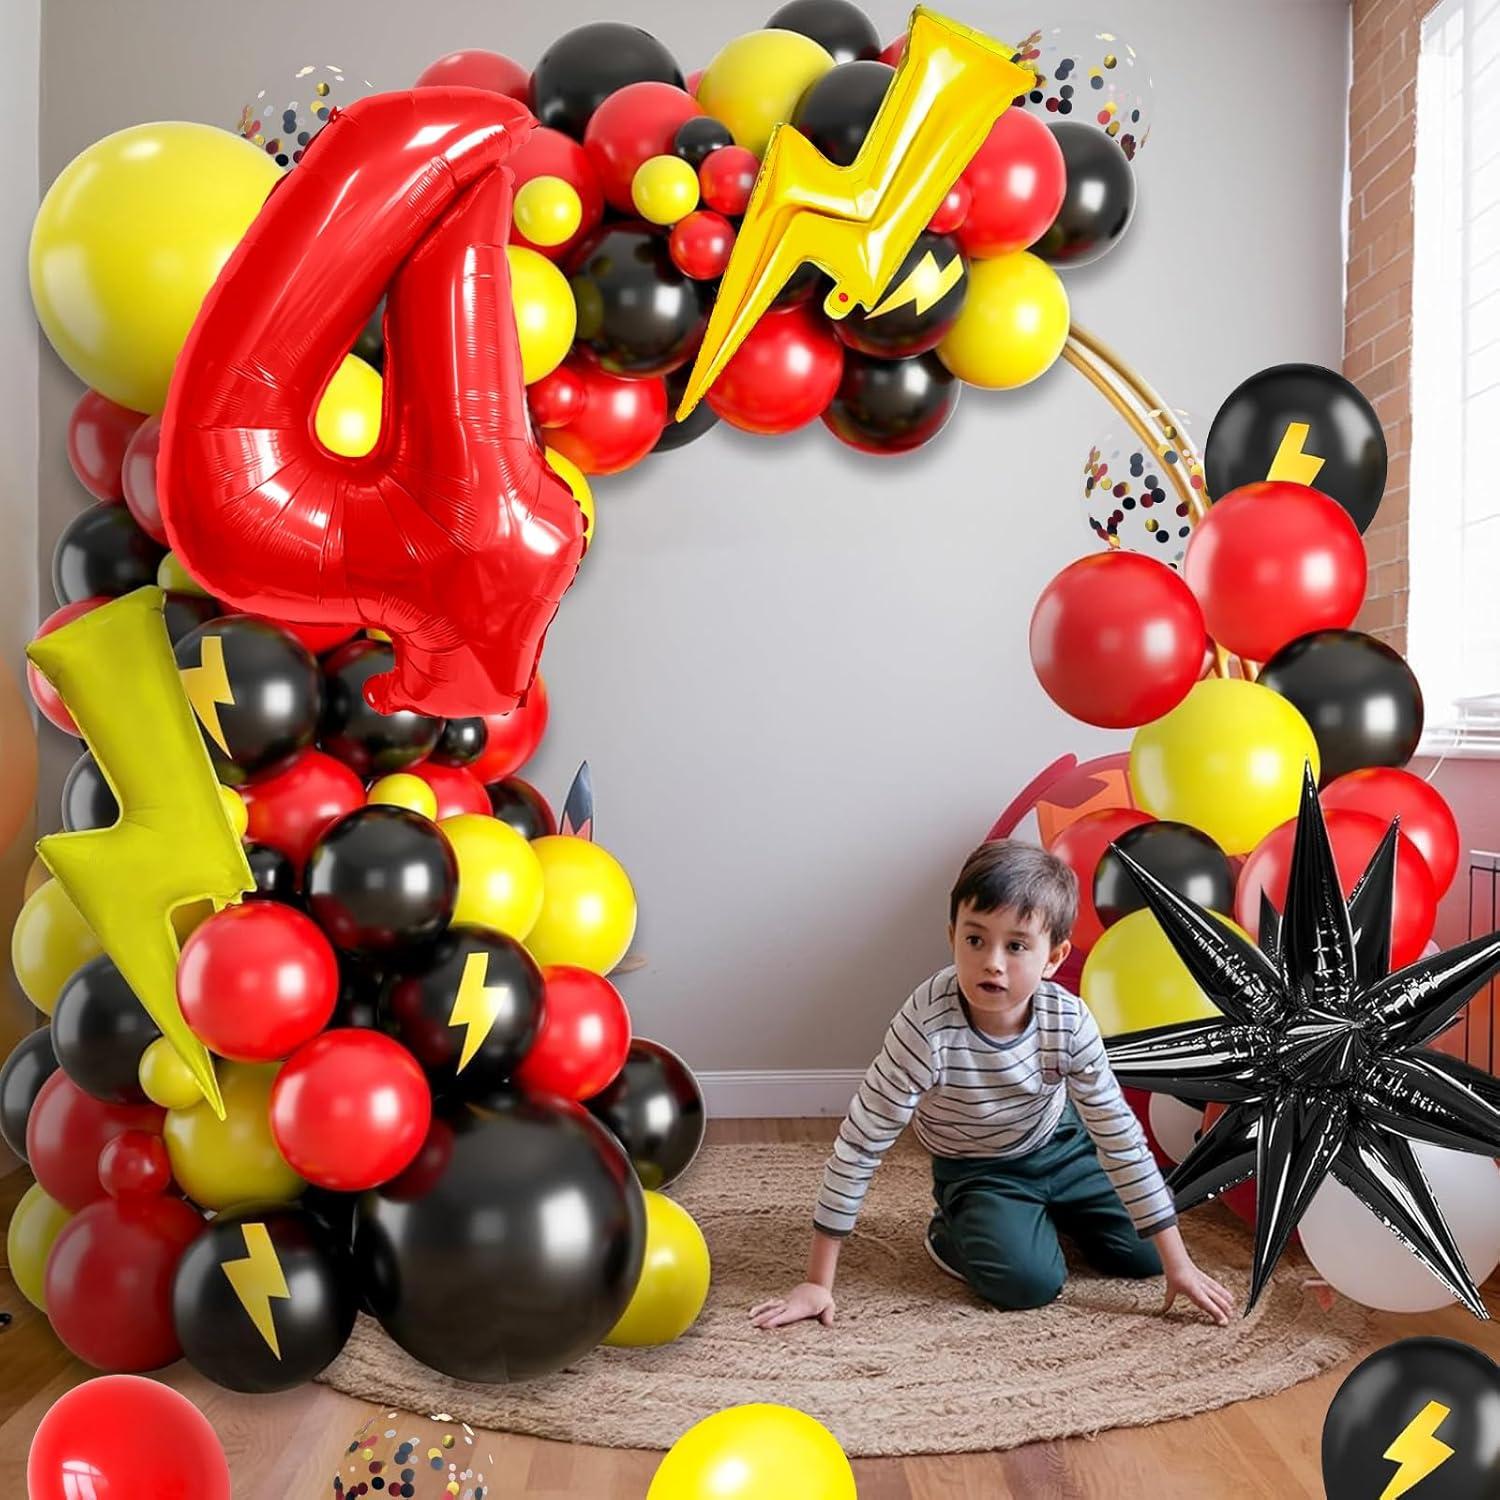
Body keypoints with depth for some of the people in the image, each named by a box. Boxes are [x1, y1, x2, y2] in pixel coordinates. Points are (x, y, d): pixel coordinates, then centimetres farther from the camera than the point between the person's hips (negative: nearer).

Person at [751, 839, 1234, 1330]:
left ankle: (1052, 1213, 26)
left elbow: (1119, 1134, -16)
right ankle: (950, 1233, 7)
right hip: (976, 1173, -3)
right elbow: (860, 1143, -31)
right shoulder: (927, 1029, -37)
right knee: (1031, 1281, -23)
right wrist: (818, 1282, -27)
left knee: (1144, 1255, 0)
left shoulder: (1068, 1020, -27)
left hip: (1062, 1145, 4)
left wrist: (1178, 1263, -14)